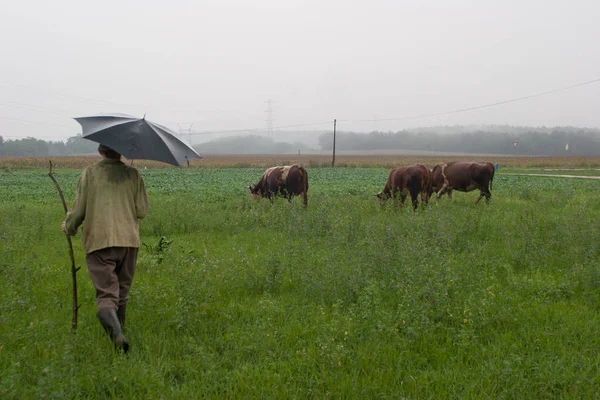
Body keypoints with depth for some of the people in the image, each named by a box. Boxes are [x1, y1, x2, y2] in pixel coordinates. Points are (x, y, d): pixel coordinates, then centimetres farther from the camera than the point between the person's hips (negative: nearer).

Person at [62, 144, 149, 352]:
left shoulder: (89, 173, 0)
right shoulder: (133, 174, 3)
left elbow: (79, 211, -1)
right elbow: (142, 211, 1)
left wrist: (69, 228, 19)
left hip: (98, 241, -2)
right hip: (128, 240, 2)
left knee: (106, 293, -5)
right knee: (122, 292, 18)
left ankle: (116, 331, -29)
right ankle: (118, 330, 28)